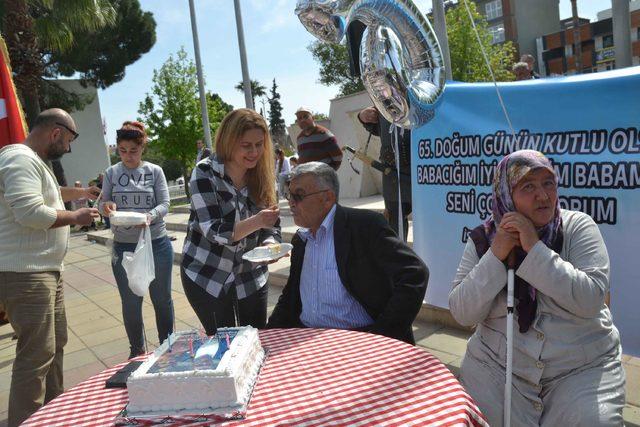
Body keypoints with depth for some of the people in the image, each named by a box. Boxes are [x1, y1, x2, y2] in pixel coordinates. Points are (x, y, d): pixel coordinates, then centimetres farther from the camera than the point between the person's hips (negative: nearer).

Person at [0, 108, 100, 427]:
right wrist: (75, 217, -14)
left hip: (46, 270, 11)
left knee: (55, 344, 19)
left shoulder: (34, 161, 18)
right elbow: (30, 213, -27)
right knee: (37, 354, -9)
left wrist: (81, 192, 32)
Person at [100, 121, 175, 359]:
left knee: (162, 299, 12)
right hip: (124, 246, 1)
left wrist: (150, 215, -27)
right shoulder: (111, 173, 3)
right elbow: (103, 205, 3)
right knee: (130, 303, 11)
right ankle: (137, 350, 31)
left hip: (156, 243, -1)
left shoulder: (155, 171, -1)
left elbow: (164, 205, -6)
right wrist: (107, 207, -20)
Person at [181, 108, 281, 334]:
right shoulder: (205, 172, -17)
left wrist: (269, 244, -26)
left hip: (250, 274, 4)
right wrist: (256, 222, -39)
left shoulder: (263, 174, -4)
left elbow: (272, 226, -3)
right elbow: (213, 230, -24)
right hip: (206, 275, -3)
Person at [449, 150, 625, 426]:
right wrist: (496, 255, -21)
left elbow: (590, 301, -20)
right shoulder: (483, 239, -4)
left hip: (583, 367, 0)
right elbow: (462, 314, -11)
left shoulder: (578, 227, -7)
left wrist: (535, 248, -25)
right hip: (496, 364, 1)